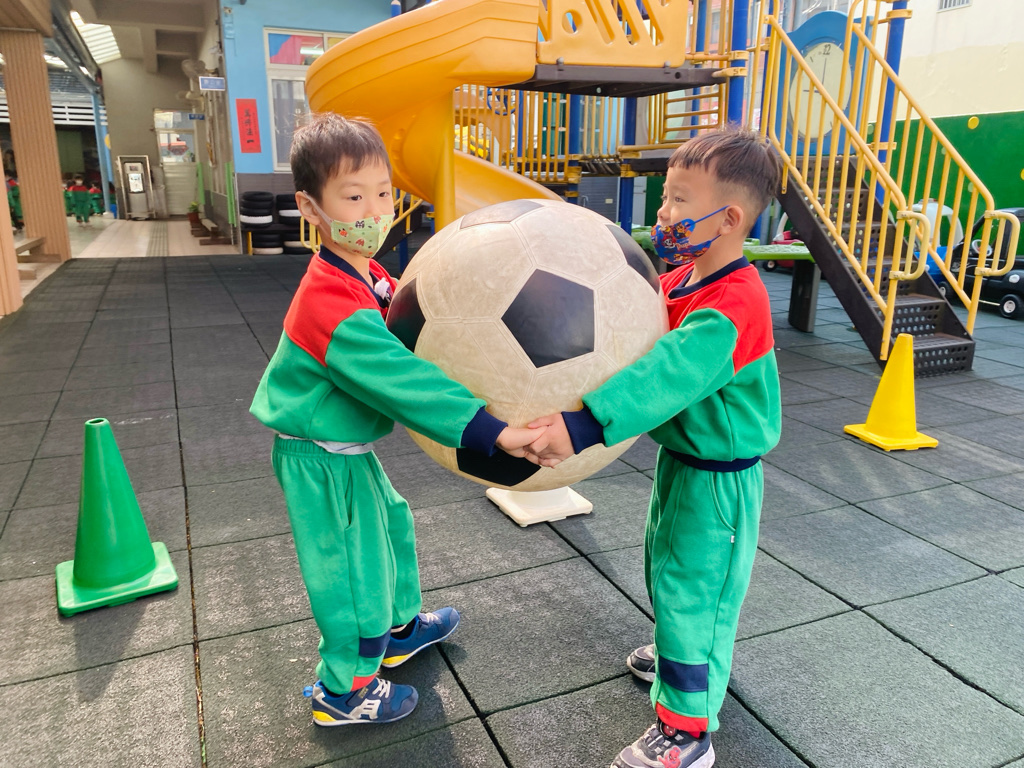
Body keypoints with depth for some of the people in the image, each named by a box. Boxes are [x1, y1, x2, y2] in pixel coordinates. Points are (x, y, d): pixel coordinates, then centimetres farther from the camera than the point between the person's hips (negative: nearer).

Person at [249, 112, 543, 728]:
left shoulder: (369, 276, -1)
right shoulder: (336, 308, -33)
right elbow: (405, 382, -40)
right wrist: (493, 432, -44)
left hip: (348, 448, 10)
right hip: (324, 462, -10)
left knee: (391, 526, 26)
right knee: (353, 567, 6)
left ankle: (400, 628, 50)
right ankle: (345, 691, 30)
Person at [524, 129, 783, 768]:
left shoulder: (732, 307, -31)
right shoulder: (680, 281, 0)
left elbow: (667, 377, -44)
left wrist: (582, 426, -53)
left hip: (718, 476, -10)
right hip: (681, 455, 10)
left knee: (691, 584, 2)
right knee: (666, 563, 27)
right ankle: (687, 653, 54)